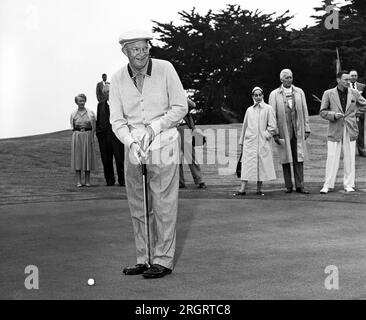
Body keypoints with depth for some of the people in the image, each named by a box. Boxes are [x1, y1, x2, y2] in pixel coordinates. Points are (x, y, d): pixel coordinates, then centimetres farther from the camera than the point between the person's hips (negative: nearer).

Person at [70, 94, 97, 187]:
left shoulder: (90, 113, 3)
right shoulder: (73, 114, 6)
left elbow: (94, 127, 1)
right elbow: (73, 127, 10)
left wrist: (92, 137, -9)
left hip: (88, 135, 0)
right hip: (77, 136, 1)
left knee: (88, 156, 2)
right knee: (77, 156, 0)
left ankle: (87, 180, 9)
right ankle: (78, 181, 3)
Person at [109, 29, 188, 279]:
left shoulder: (165, 69, -6)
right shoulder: (118, 79, 1)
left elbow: (181, 107, -3)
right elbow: (116, 119, 0)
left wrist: (154, 127, -13)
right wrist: (132, 142, -16)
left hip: (163, 146, -3)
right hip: (133, 148, 4)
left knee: (164, 206, -3)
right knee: (138, 208, 7)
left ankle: (163, 260, 5)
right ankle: (143, 259, 17)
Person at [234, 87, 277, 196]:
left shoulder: (268, 109, 3)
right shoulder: (249, 110, 12)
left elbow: (272, 126, 1)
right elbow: (245, 126, 17)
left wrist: (265, 135, -7)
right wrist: (241, 141, 16)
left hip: (263, 142, -2)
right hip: (249, 141, 2)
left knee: (261, 164, 0)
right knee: (247, 164, -5)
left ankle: (259, 189, 9)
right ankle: (242, 189, -8)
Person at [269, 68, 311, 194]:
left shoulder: (299, 92, 10)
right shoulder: (274, 94, 2)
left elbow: (304, 112, 10)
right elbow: (272, 115, -1)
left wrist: (306, 129, 4)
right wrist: (275, 133, -7)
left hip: (298, 130, 2)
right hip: (283, 130, -2)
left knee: (298, 159, 0)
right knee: (286, 159, 3)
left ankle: (299, 186, 3)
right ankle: (288, 186, 11)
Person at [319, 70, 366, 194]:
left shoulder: (355, 93, 5)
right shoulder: (328, 94, 0)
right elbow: (322, 112, 1)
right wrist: (334, 115, -15)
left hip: (350, 130, 2)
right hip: (335, 130, -2)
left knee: (350, 158, 5)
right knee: (332, 158, -2)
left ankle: (349, 185, 14)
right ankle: (327, 185, 6)